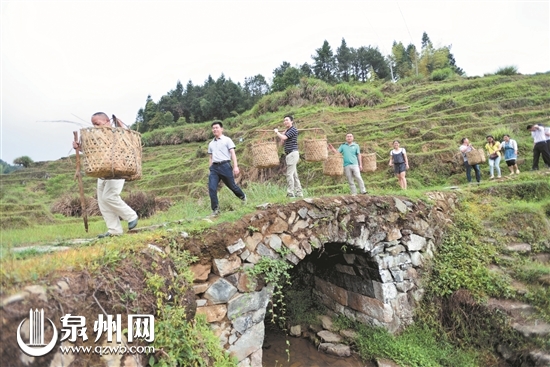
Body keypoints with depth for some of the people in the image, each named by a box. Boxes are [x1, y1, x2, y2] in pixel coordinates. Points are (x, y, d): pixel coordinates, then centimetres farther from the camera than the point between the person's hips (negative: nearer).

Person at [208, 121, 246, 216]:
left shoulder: (227, 140, 3)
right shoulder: (211, 143, 19)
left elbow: (233, 153, -4)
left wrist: (235, 166, -15)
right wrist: (210, 169, 15)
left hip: (225, 165, -4)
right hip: (214, 167, 4)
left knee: (232, 185, 9)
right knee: (212, 188, -9)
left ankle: (243, 197, 38)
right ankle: (215, 209, 0)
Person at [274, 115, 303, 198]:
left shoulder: (293, 129, -8)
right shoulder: (287, 131, 20)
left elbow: (283, 138, -19)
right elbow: (283, 142, 19)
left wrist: (277, 132, -2)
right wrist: (283, 133, 10)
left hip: (293, 153, -10)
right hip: (289, 155, 10)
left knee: (289, 174, -13)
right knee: (294, 175, 10)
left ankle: (290, 194, -13)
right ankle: (299, 193, 14)